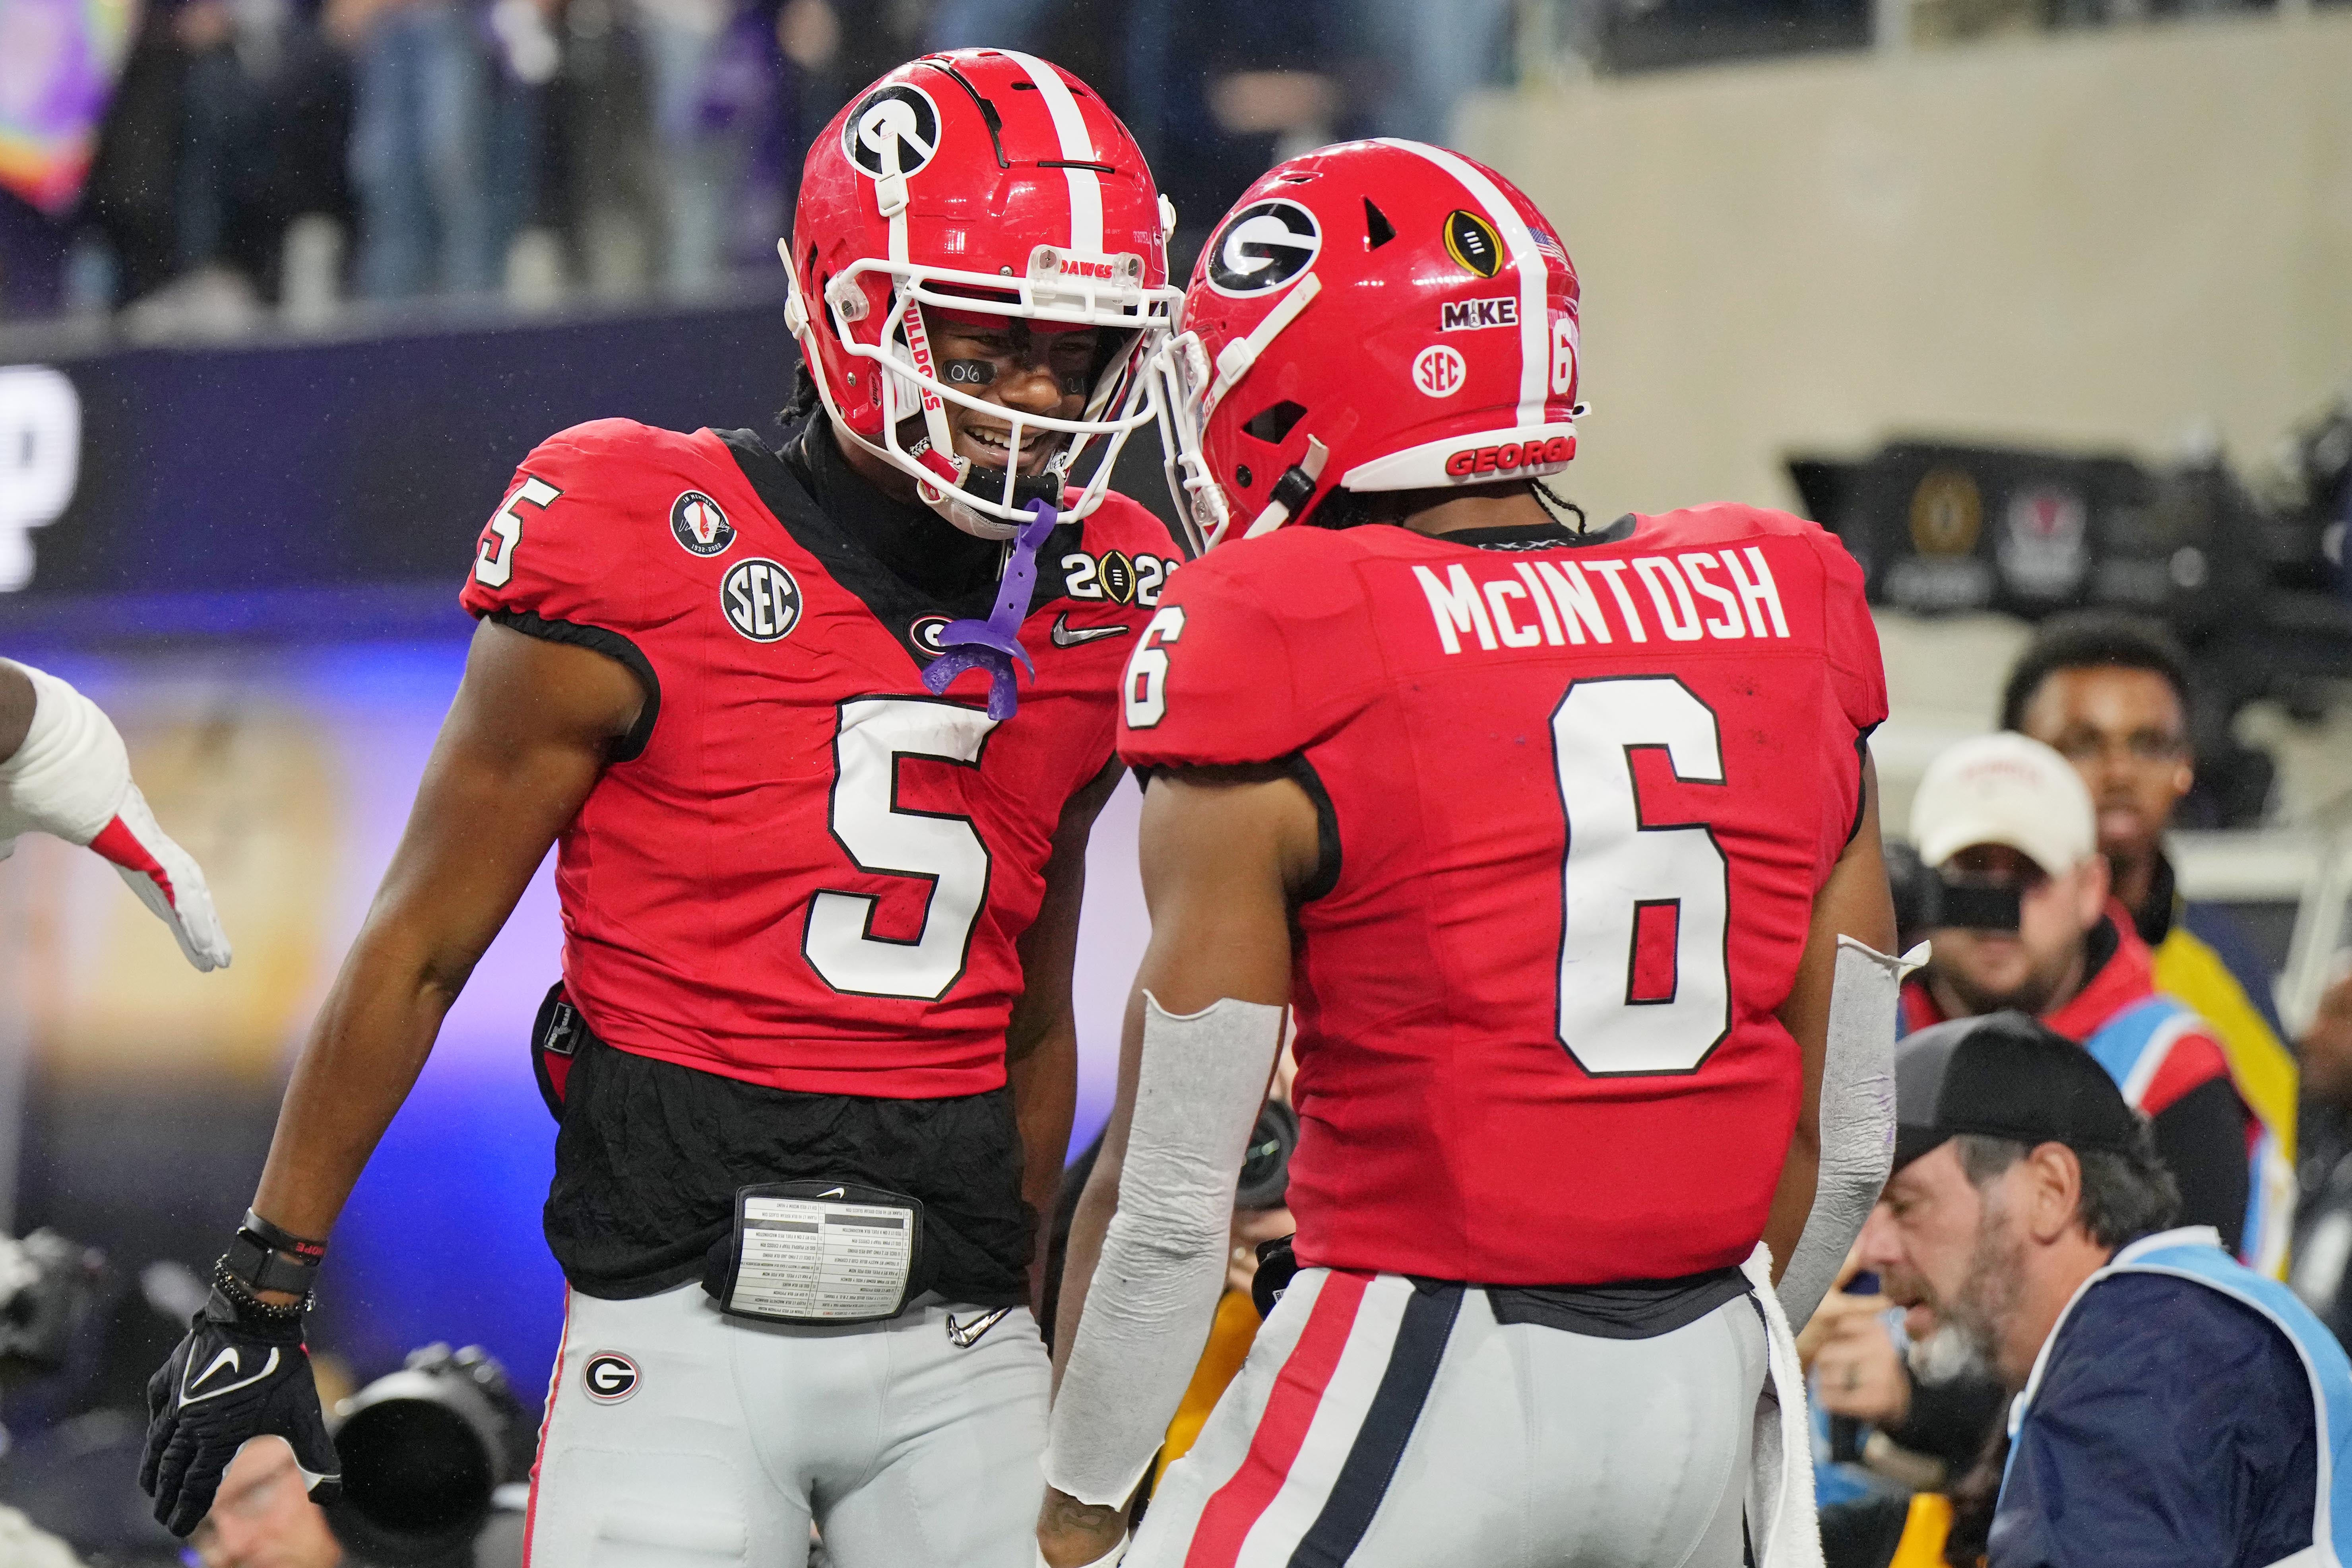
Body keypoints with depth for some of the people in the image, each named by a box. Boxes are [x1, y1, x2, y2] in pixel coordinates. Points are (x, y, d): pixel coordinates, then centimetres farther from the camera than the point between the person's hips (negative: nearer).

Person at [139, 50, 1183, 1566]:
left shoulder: (1095, 612, 8)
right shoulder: (649, 570, -7)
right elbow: (417, 955, 1)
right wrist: (261, 1299, 2)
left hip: (953, 1354, 5)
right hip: (684, 1329, -4)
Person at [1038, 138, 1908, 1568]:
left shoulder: (1279, 681, -9)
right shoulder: (1784, 631, 6)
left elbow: (1171, 1195, -6)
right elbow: (1847, 1147, 12)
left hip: (1416, 1386, -5)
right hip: (1707, 1388, 6)